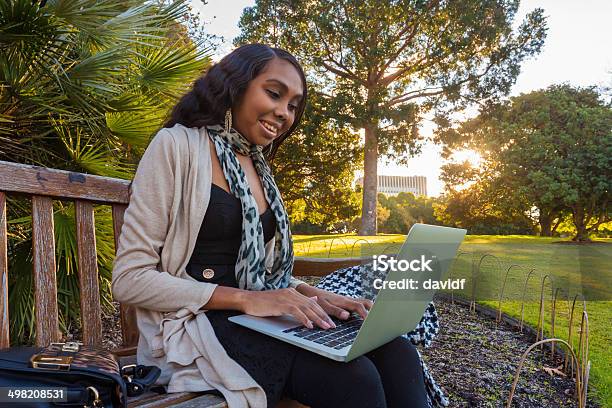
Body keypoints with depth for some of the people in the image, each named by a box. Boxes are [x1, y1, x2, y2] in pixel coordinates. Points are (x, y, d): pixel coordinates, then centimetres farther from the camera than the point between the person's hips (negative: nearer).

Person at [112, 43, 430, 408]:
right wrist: (245, 299, -19)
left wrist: (312, 294, -1)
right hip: (198, 324, -6)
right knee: (352, 377, -27)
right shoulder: (177, 145, -5)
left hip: (262, 321, 7)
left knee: (395, 351, -17)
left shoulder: (258, 169, 16)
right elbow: (129, 279, -11)